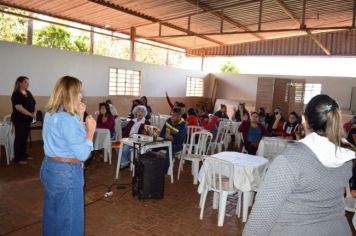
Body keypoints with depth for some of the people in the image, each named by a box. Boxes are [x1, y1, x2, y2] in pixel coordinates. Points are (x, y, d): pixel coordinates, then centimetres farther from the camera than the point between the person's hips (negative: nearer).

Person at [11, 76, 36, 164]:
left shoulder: (28, 93, 10)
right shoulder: (16, 94, -12)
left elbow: (34, 104, 14)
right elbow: (19, 108, -22)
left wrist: (34, 112, -5)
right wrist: (31, 114, -18)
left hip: (27, 119, 7)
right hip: (19, 120, -7)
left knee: (25, 137, 14)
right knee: (19, 138, -2)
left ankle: (24, 155, 25)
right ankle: (18, 158, 4)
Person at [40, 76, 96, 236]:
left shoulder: (50, 115, 6)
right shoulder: (67, 119, -23)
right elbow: (82, 153, -23)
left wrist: (79, 116, 6)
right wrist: (91, 129, -14)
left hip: (50, 168, 10)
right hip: (66, 172, -10)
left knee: (53, 214, 24)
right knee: (68, 218, 7)